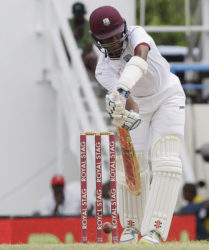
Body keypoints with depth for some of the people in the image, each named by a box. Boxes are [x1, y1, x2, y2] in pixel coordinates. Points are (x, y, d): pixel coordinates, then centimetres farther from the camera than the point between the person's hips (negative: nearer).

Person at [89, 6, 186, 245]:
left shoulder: (136, 34, -26)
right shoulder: (103, 69, -20)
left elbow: (141, 57, -51)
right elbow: (128, 101, -36)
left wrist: (122, 89, -68)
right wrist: (127, 110, -62)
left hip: (168, 98, -3)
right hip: (138, 106, 3)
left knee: (165, 161, -18)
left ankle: (155, 229, -25)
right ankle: (132, 225, 21)